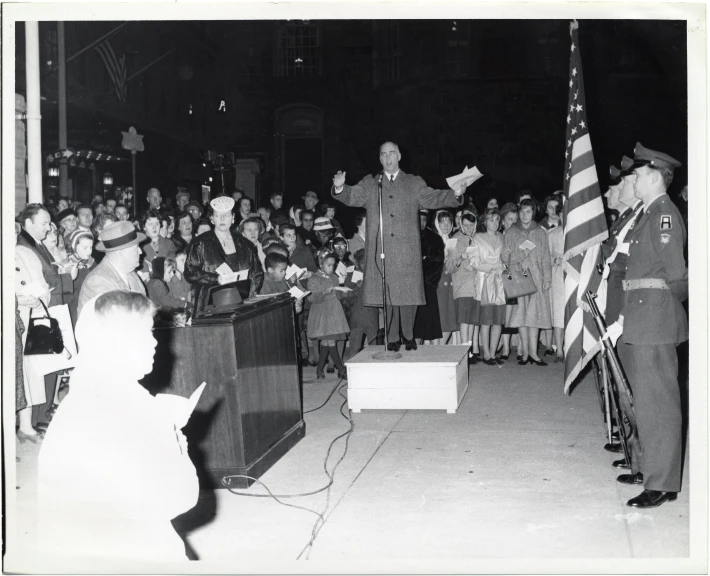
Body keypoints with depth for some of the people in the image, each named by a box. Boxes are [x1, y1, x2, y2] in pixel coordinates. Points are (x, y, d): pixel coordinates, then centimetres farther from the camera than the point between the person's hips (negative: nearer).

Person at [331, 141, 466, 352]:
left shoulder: (414, 183, 14)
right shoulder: (369, 184, 14)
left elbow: (432, 198, 3)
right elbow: (353, 197, 0)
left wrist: (455, 194, -16)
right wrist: (340, 188, -22)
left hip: (407, 252, 0)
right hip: (381, 252, 0)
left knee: (408, 295, 0)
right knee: (386, 296, 1)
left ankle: (409, 337, 18)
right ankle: (392, 339, 11)